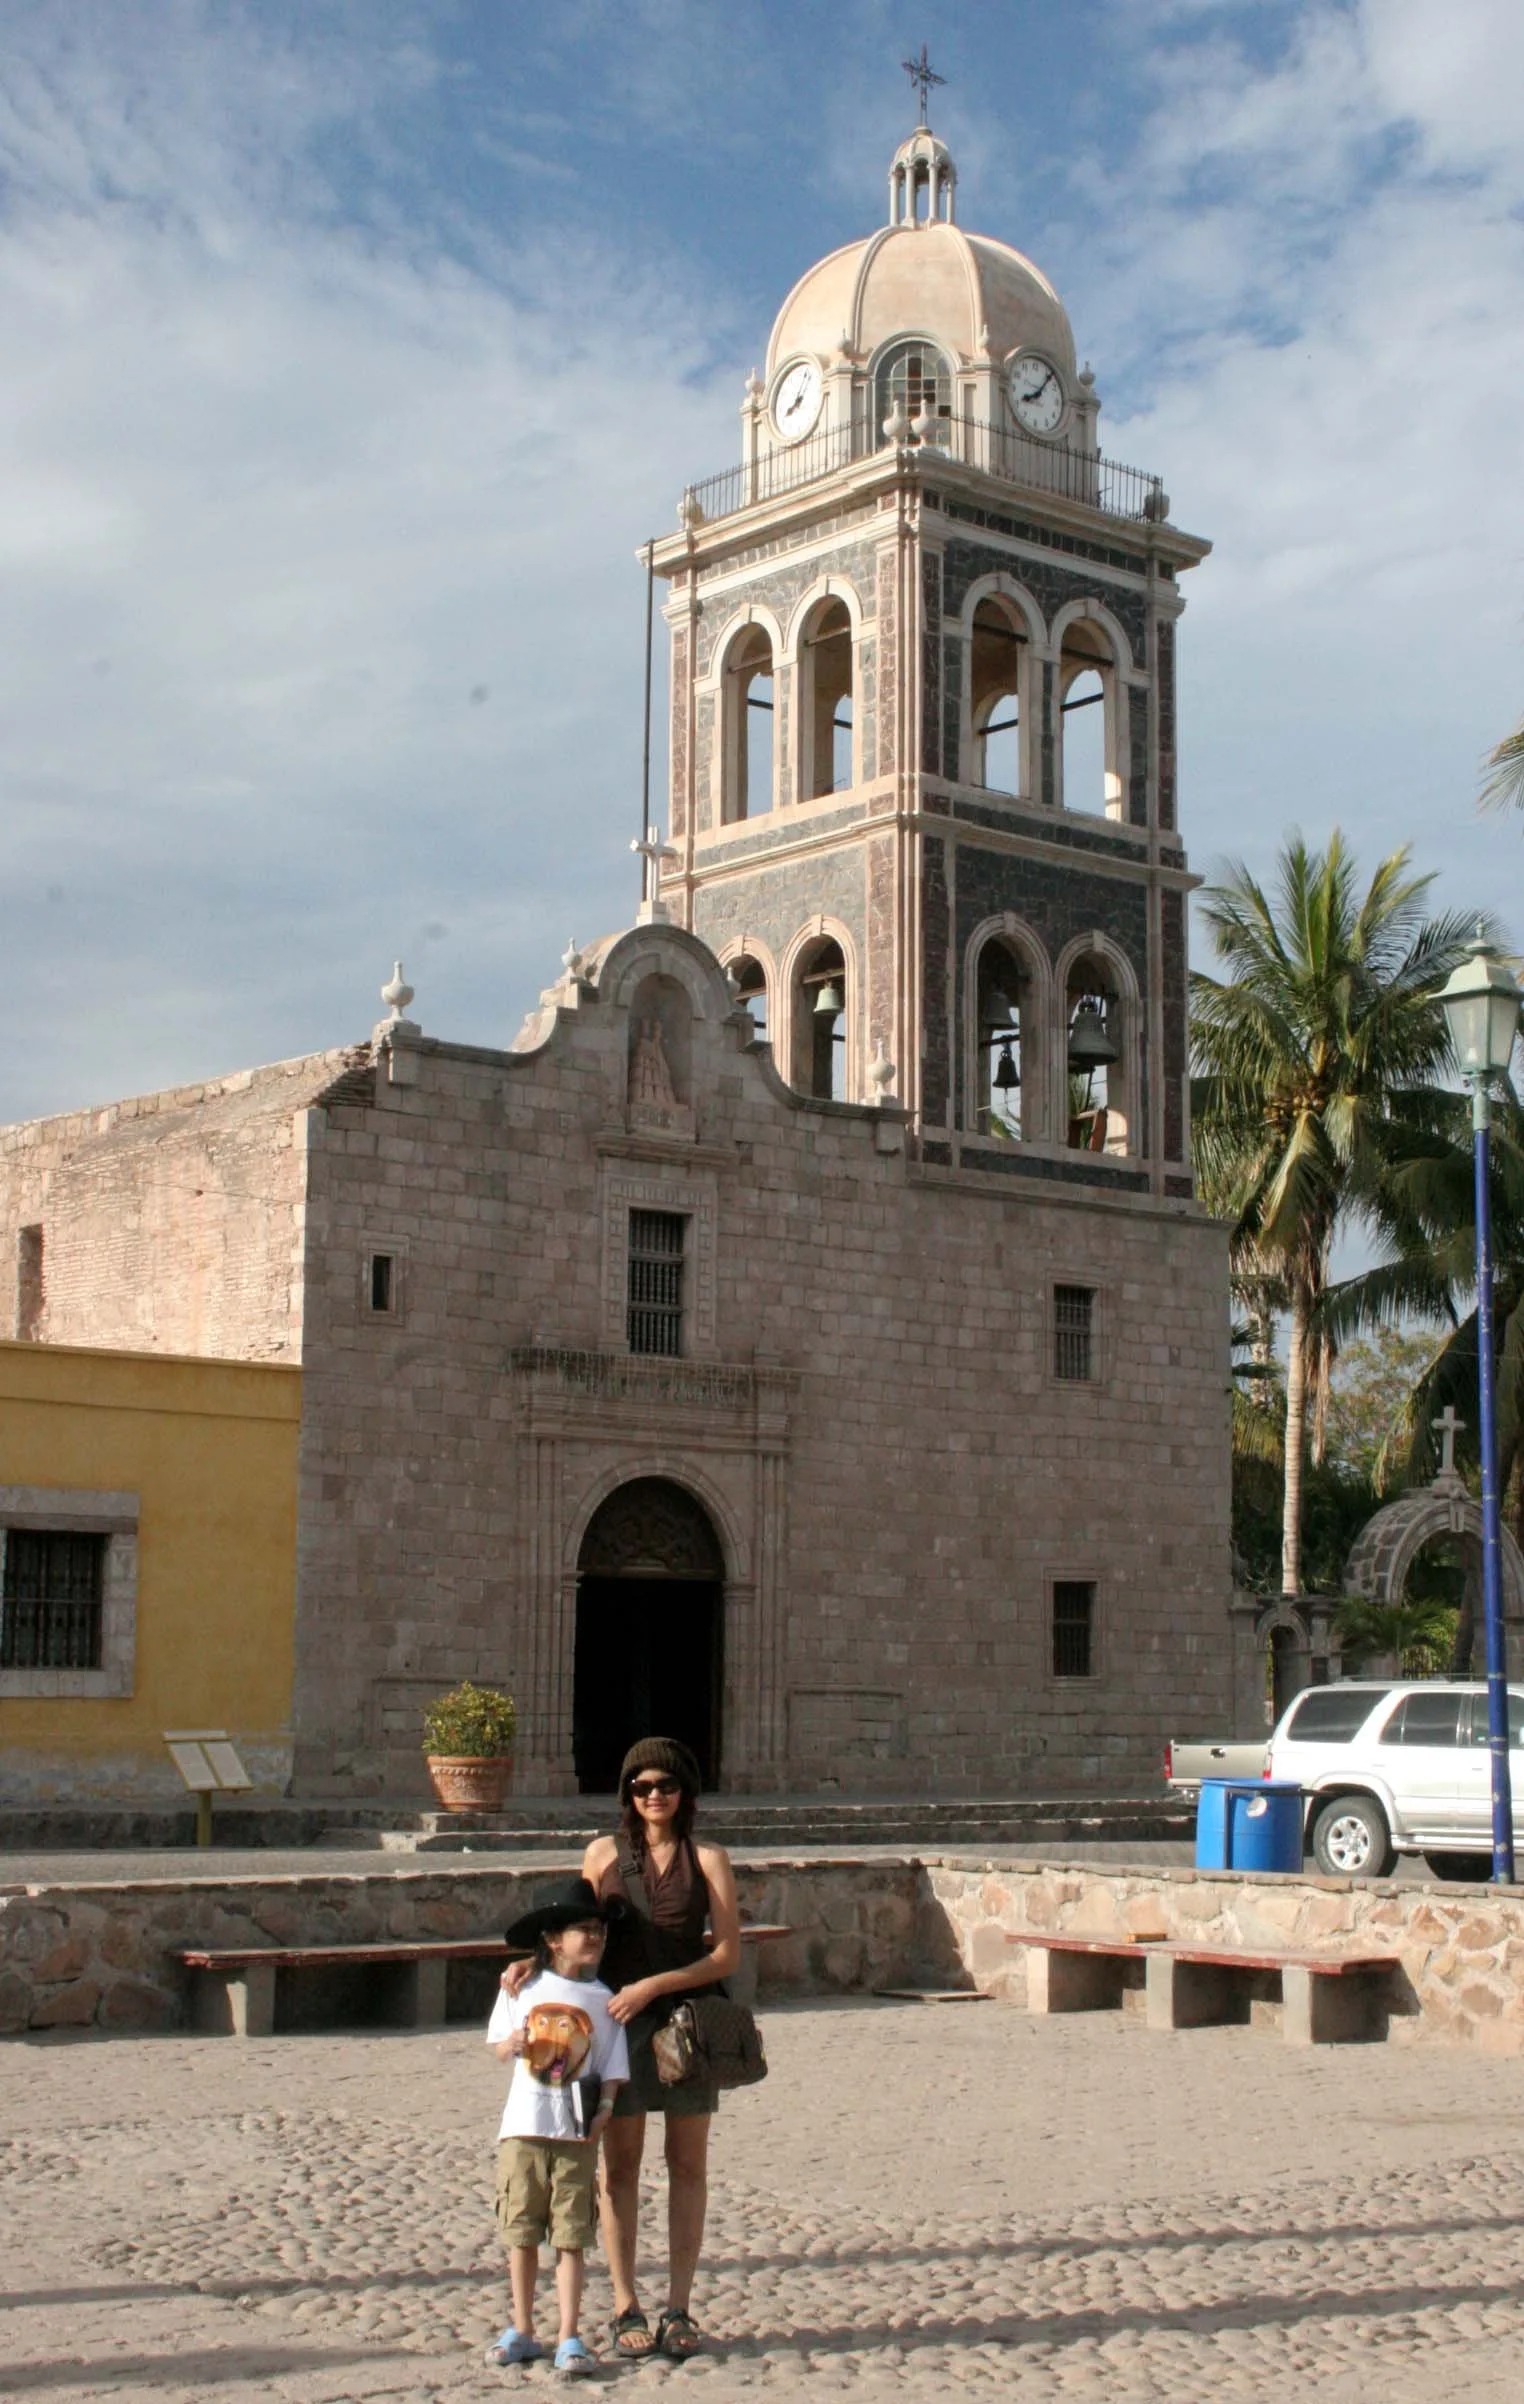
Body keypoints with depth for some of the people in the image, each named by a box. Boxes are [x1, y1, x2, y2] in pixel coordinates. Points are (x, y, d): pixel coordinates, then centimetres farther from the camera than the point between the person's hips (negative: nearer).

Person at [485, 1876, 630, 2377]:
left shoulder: (602, 1999, 1)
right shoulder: (522, 1987, 3)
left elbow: (612, 2064, 1)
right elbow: (499, 2043, 10)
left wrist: (604, 2107, -15)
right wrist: (510, 2046, -12)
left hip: (577, 2131, -1)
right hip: (523, 2127, 1)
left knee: (570, 2239, 0)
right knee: (521, 2235, 9)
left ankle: (569, 2339, 4)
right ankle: (522, 2332, 21)